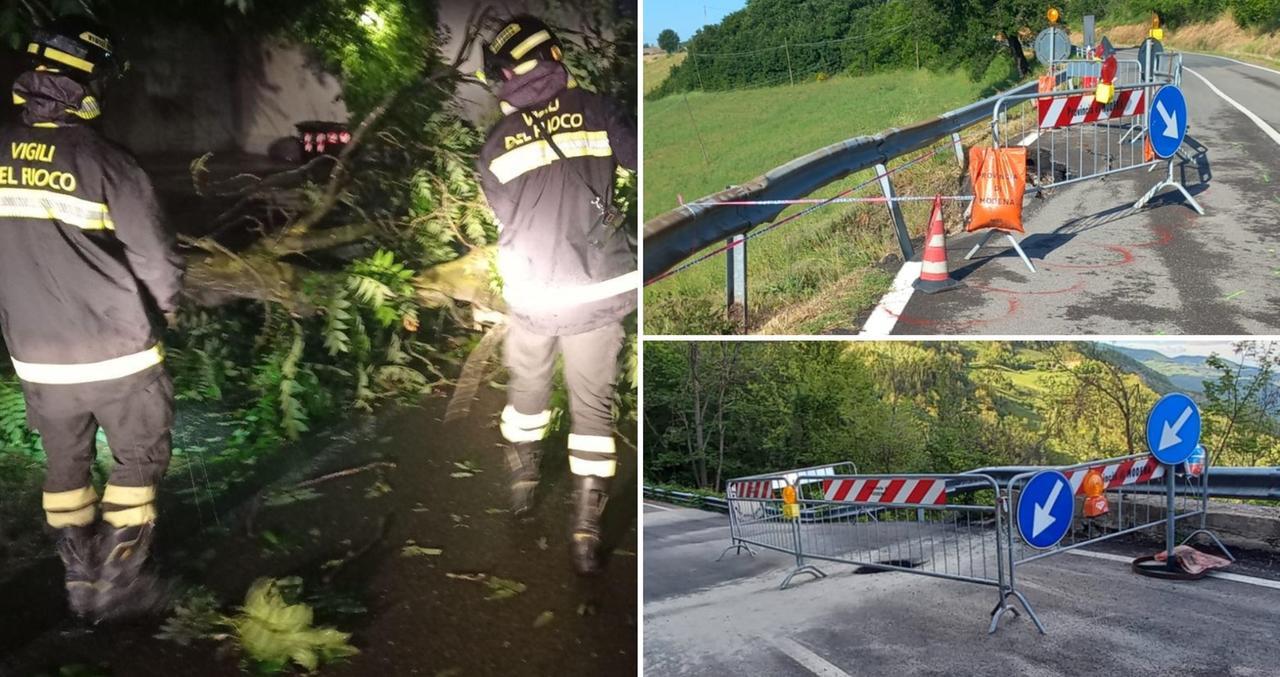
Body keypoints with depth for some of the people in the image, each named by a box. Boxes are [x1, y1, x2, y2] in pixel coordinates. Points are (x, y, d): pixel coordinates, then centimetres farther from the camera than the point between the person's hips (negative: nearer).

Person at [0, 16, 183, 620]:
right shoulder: (105, 162, -18)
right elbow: (158, 264, -14)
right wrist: (159, 312, 7)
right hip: (117, 356, -4)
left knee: (65, 465, 21)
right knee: (139, 459, 14)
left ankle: (79, 582, 31)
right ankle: (117, 584, 19)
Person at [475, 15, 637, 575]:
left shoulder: (496, 146, 0)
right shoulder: (596, 112, -7)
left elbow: (505, 218, 9)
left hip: (530, 295, 2)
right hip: (597, 292, -1)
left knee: (527, 386, 25)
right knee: (591, 404, 9)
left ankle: (522, 479, 42)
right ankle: (586, 529, 9)